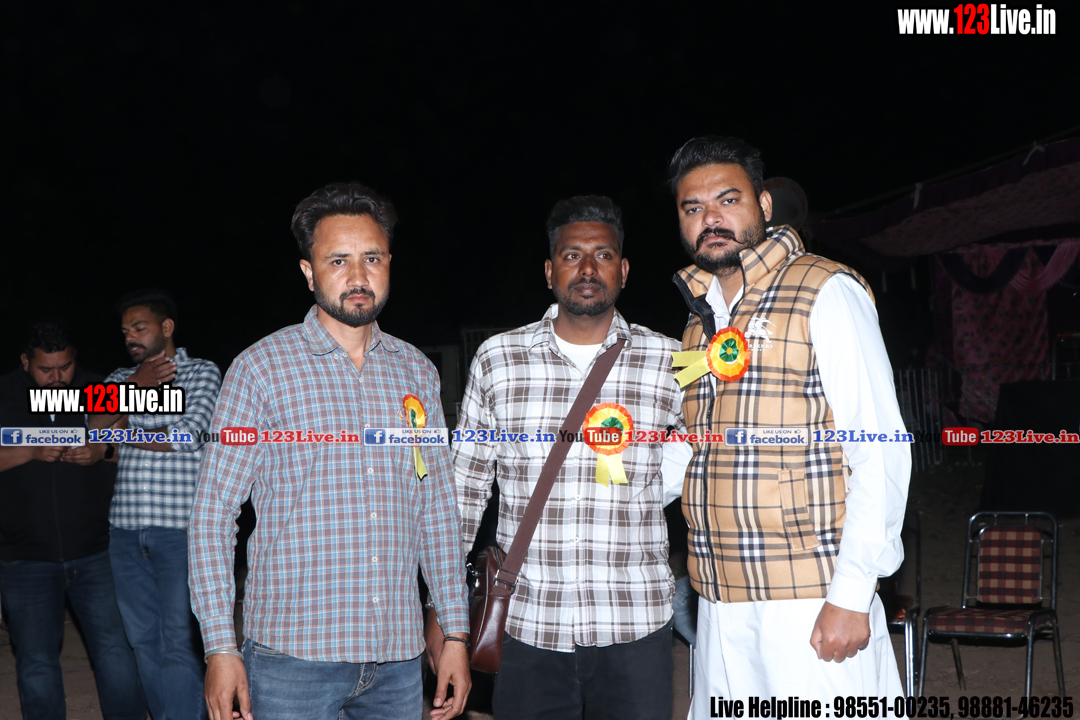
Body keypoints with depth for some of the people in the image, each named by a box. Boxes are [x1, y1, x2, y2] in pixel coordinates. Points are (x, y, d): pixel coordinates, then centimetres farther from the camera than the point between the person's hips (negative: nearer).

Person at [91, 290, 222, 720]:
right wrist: (135, 387, -7)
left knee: (178, 644, -7)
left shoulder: (202, 373, 4)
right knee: (143, 640, 10)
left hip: (179, 529, -5)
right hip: (126, 531, 5)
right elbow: (91, 428, 2)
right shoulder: (122, 379, 17)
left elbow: (187, 435, -10)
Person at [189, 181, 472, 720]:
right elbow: (212, 512, -3)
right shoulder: (261, 368, -3)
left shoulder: (416, 372, 9)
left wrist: (455, 633, 9)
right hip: (292, 656, -3)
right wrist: (220, 645, -9)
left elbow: (437, 509, 12)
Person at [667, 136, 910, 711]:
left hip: (813, 600, -6)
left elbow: (879, 449, -12)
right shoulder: (701, 321, 15)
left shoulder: (825, 292, -6)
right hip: (722, 604, 6)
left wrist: (851, 595, -17)